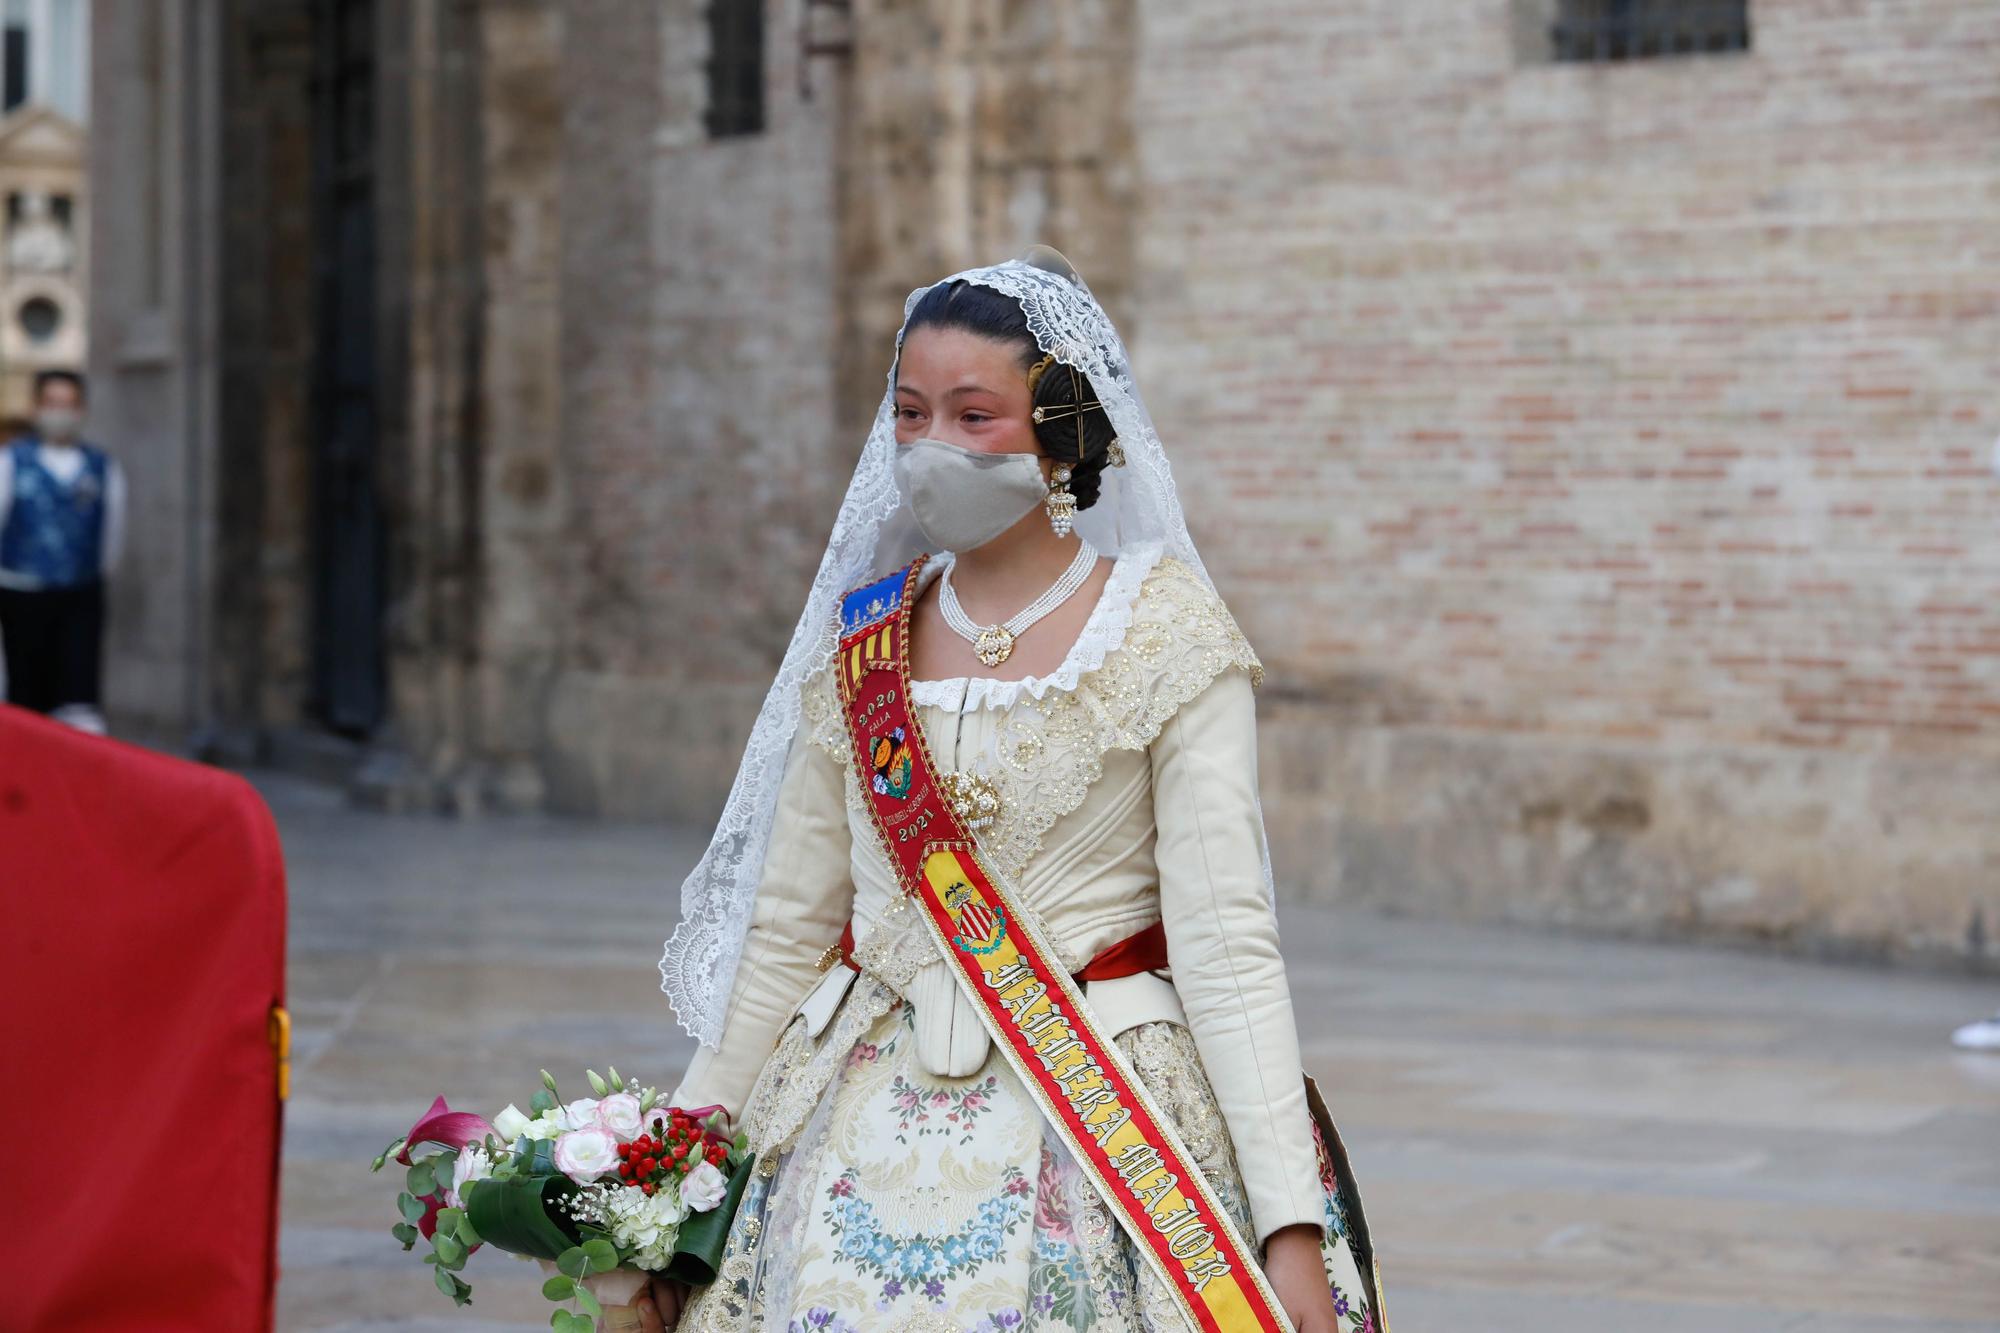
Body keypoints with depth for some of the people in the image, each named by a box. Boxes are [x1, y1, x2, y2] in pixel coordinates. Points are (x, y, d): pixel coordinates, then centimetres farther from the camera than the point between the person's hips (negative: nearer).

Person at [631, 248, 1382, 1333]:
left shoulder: (1165, 630, -7)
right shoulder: (861, 639, 5)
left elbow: (1223, 936, -13)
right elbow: (789, 922, 10)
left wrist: (1291, 1225, -19)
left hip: (1102, 1118, -3)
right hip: (874, 1116, 4)